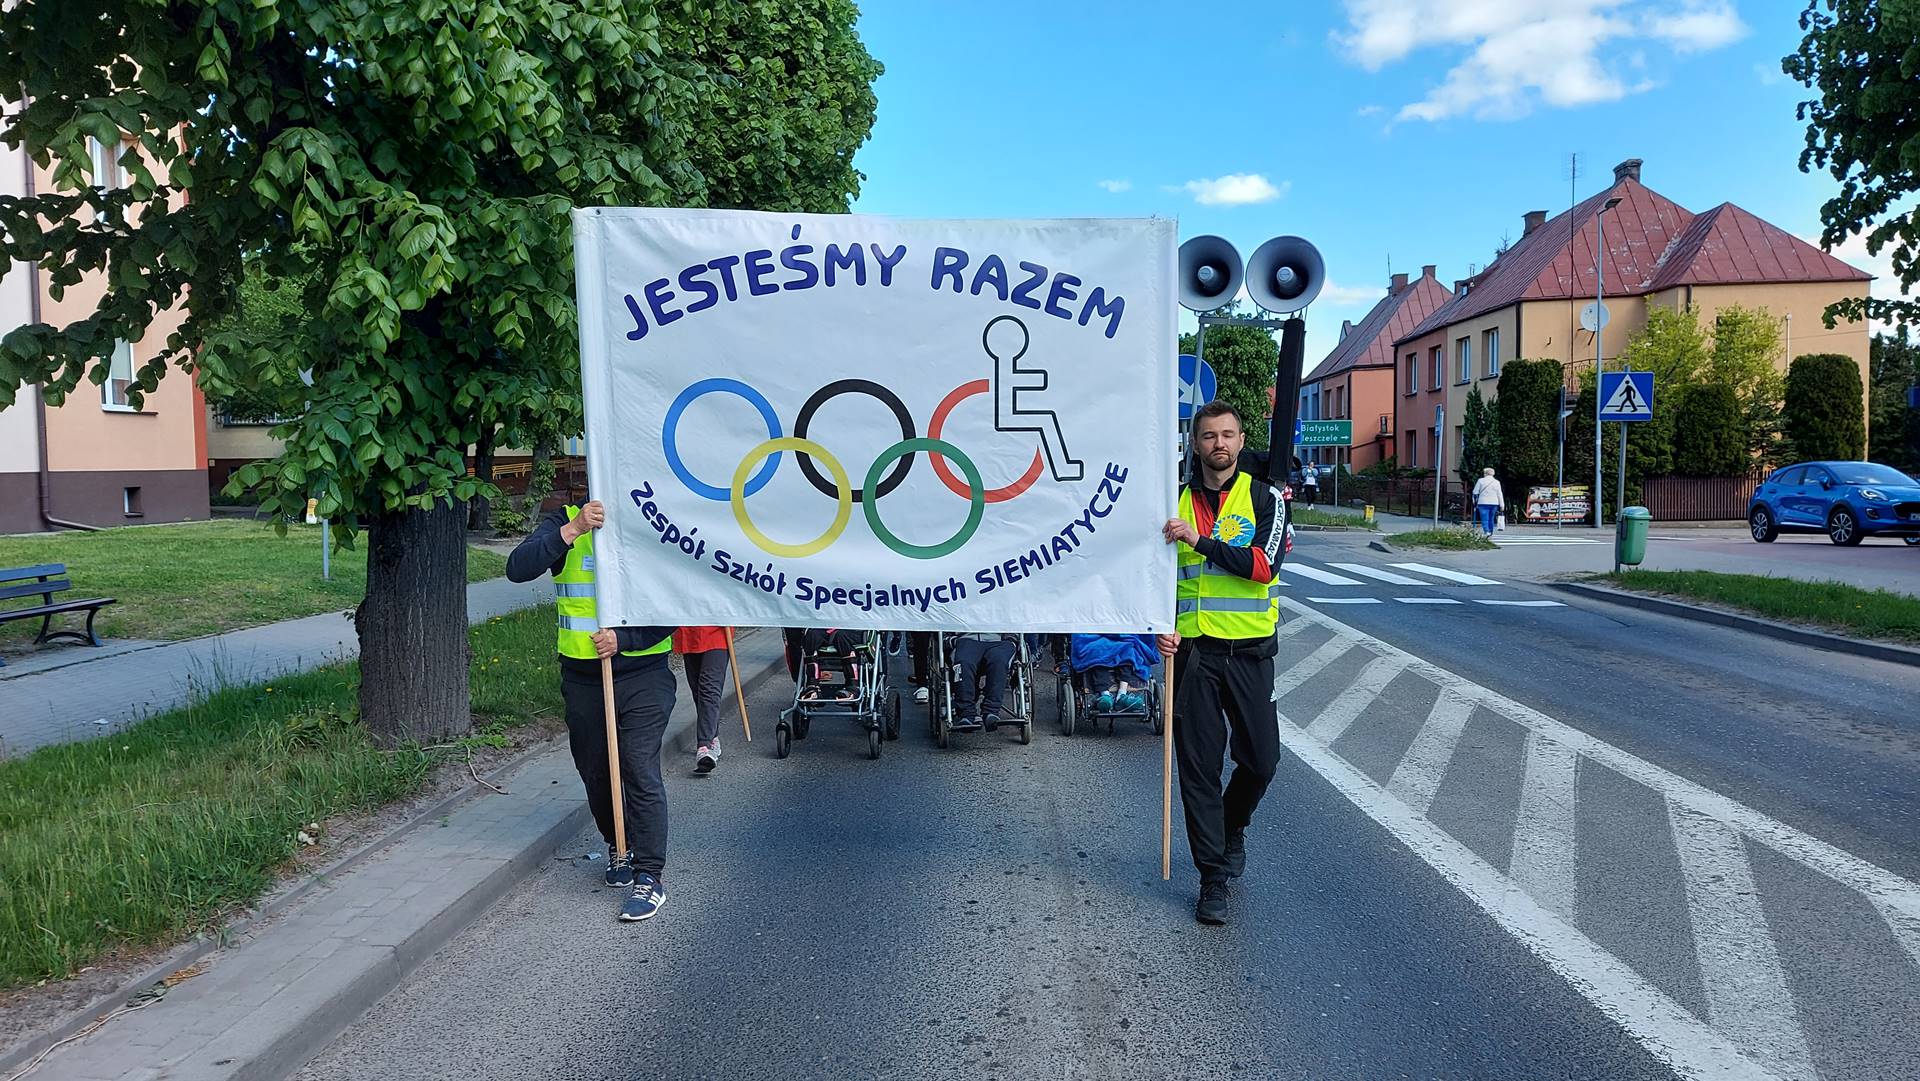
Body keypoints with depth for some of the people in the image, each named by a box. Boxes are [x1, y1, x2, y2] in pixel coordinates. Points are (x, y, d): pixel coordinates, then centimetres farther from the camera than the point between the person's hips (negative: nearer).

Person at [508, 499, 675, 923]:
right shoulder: (565, 523, 0)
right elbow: (518, 568, -17)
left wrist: (623, 638, -22)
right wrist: (572, 531, -28)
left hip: (643, 675, -3)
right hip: (583, 678, 3)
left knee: (641, 772, -9)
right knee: (595, 773, 16)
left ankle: (649, 876, 0)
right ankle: (619, 848, 40)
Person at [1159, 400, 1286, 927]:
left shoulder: (1264, 498, 1)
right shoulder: (1177, 502, 8)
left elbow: (1263, 564, -14)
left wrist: (1202, 541, -21)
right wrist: (1163, 627, -2)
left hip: (1249, 648, -1)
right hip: (1193, 649, 1)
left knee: (1261, 758, 3)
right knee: (1199, 764, 1)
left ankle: (1232, 828, 35)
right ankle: (1213, 877, 12)